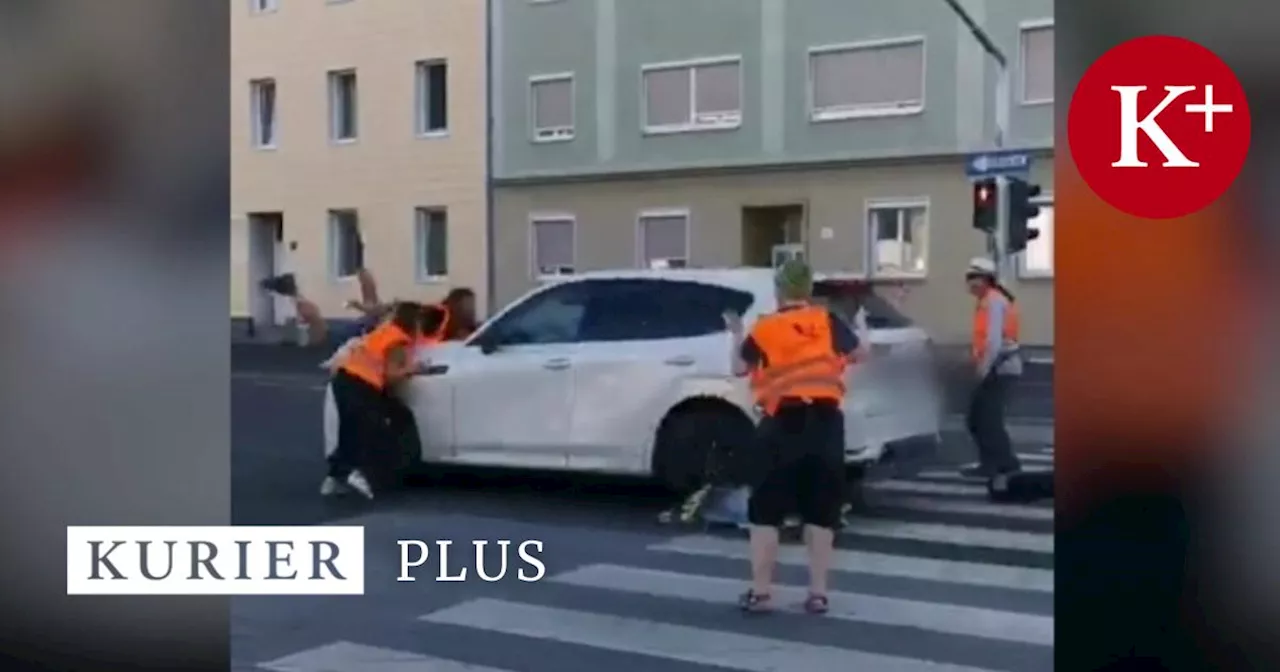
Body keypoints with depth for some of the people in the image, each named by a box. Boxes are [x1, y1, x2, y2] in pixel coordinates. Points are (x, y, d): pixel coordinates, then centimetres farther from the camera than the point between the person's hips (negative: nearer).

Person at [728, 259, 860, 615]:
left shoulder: (765, 329, -2)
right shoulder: (828, 322, 2)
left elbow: (740, 368, 7)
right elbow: (857, 354, 13)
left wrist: (737, 335, 23)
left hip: (783, 424, -2)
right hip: (825, 421, 2)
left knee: (766, 511, 6)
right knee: (821, 512, 9)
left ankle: (759, 592, 6)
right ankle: (818, 593, 10)